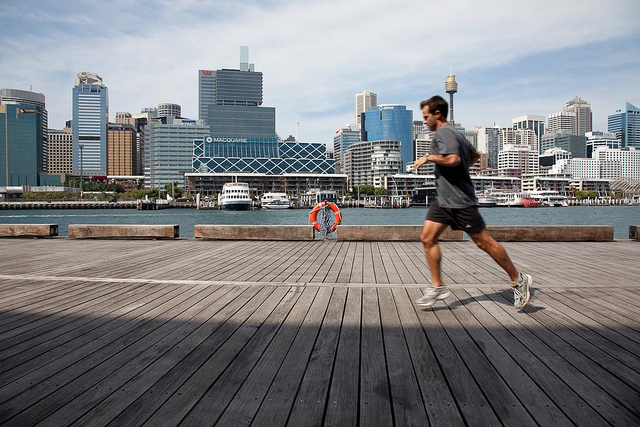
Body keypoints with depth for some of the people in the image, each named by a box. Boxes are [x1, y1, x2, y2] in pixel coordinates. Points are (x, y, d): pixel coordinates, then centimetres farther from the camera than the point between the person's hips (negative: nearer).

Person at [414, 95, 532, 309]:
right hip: (443, 199, 10)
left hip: (460, 200, -10)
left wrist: (429, 157, -17)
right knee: (427, 238, 0)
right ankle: (437, 287, 5)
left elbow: (453, 159, -30)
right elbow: (475, 154, 29)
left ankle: (519, 280, 15)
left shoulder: (444, 133, -13)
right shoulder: (453, 132, 18)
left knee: (483, 242, -1)